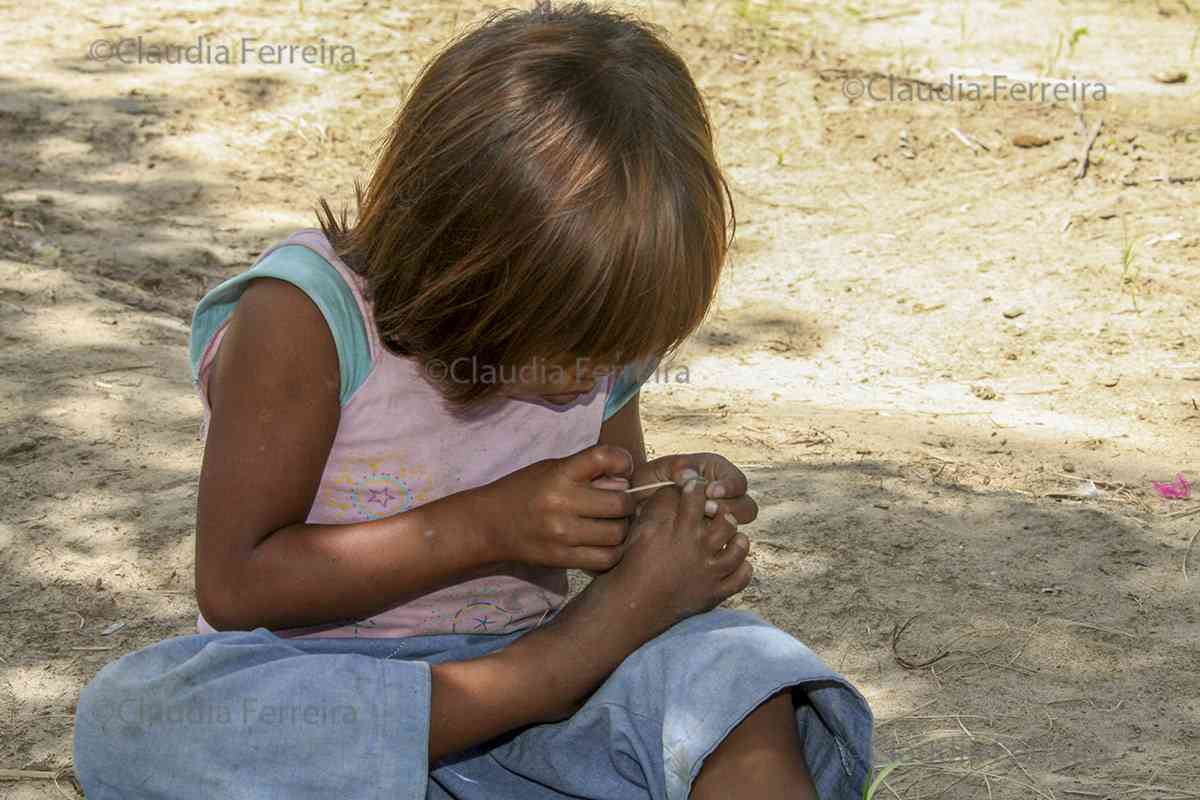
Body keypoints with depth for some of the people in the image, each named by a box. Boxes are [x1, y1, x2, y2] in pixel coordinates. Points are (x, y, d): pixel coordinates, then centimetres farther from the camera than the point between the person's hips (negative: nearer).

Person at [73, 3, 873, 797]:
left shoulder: (594, 335, 0)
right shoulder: (308, 317, -18)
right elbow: (234, 583, -19)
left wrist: (667, 506, -8)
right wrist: (487, 525, -24)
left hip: (502, 667, 2)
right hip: (321, 695, -1)